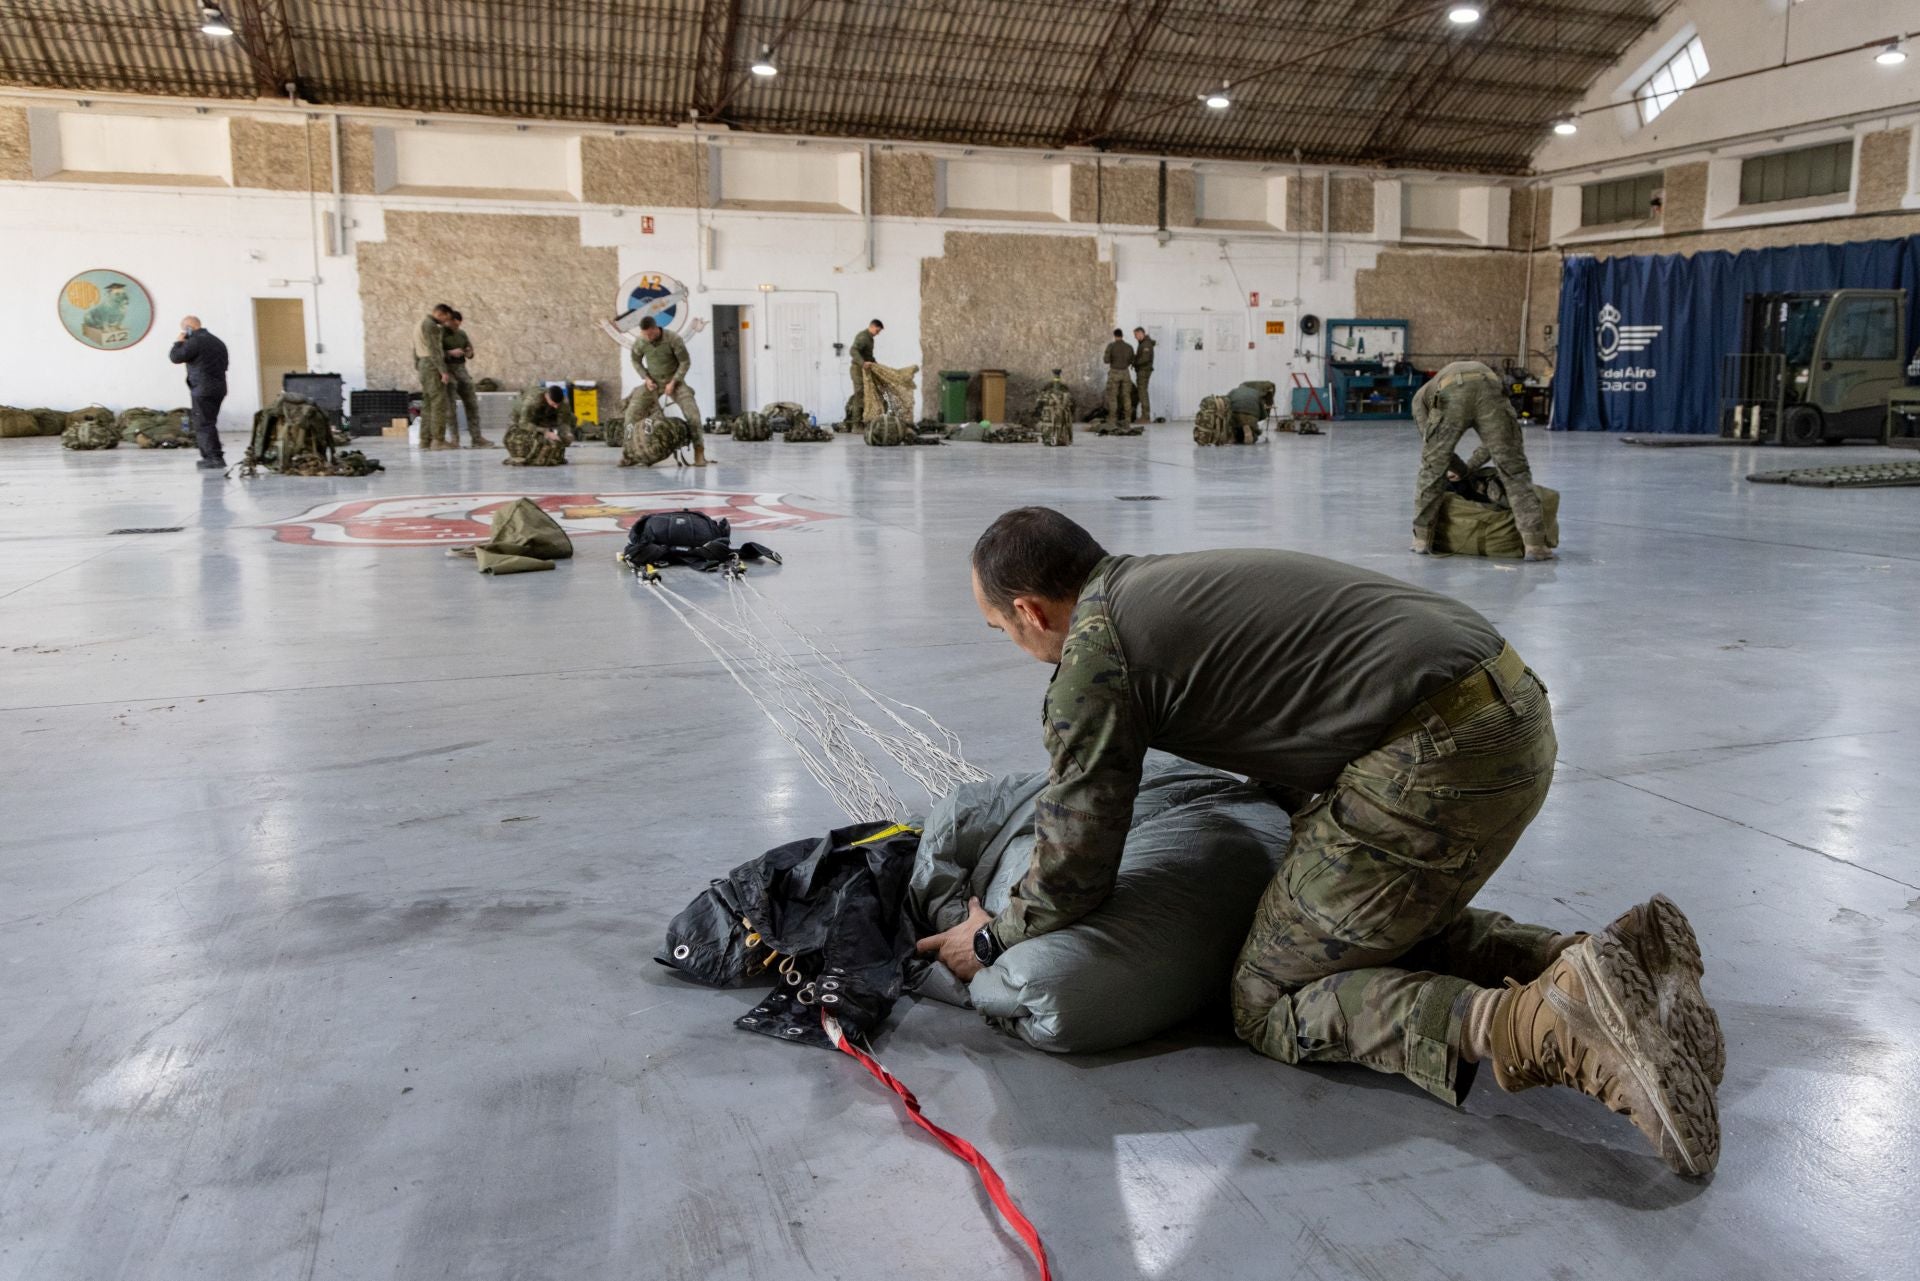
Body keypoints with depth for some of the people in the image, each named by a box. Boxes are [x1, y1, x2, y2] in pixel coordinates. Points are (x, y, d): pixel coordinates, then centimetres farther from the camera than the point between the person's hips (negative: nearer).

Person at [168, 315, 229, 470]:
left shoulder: (195, 342, -11)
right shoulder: (217, 342, 17)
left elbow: (175, 357, -9)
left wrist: (179, 341, 4)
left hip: (202, 390, -9)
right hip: (219, 388, 9)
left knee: (204, 425, -6)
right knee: (208, 423, 16)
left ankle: (216, 458, -11)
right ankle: (209, 456, 18)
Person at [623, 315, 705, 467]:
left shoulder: (673, 339, -23)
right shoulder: (640, 343, -13)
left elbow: (685, 362, -14)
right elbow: (636, 360, 7)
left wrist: (673, 382, -20)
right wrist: (646, 378, -8)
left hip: (674, 381, -2)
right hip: (653, 382, 3)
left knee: (692, 413, -21)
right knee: (632, 413, -12)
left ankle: (699, 452, -13)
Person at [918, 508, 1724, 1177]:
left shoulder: (1094, 644, -3)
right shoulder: (1167, 584, 23)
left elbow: (1078, 865, 0)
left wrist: (993, 940, 18)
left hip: (1436, 761, -10)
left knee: (1269, 1000, 4)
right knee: (1397, 932, 29)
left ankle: (1537, 1027, -16)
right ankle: (1617, 956, 7)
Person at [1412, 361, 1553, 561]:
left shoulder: (1421, 395, 40)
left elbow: (1430, 443, 28)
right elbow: (1496, 442, 37)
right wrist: (1466, 469, 40)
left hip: (1450, 395, -2)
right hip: (1491, 389, 2)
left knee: (1432, 470, 19)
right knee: (1515, 470, 9)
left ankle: (1422, 538, 26)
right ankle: (1535, 544, 3)